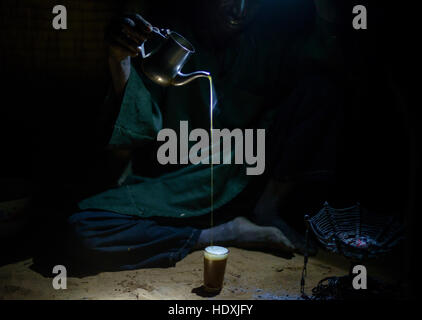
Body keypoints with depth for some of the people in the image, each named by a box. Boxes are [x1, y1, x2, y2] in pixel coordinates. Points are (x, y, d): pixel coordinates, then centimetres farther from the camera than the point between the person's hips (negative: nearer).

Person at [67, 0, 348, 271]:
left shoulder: (270, 35, 3)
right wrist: (120, 62, -28)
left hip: (244, 179, 3)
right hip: (177, 186, -2)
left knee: (319, 88, -10)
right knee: (84, 233, -28)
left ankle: (268, 209, -10)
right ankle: (230, 232, -17)